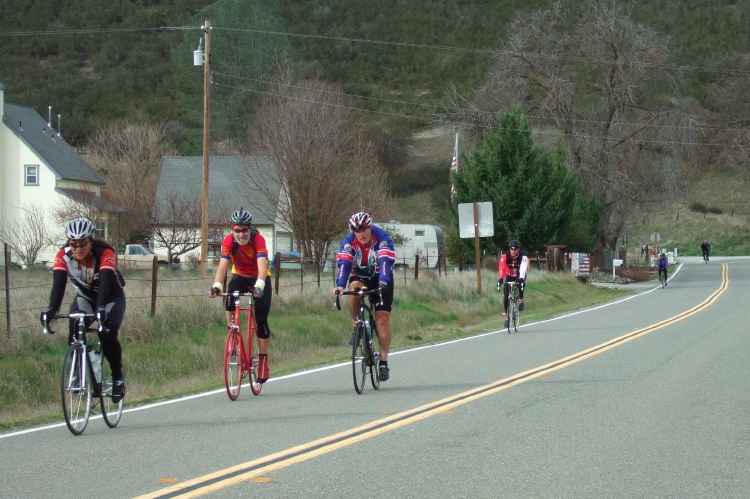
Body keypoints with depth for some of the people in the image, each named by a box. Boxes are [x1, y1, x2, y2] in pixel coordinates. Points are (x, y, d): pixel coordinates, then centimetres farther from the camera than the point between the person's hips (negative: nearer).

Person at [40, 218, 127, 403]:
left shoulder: (105, 253, -32)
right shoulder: (63, 255, -24)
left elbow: (106, 282, -45)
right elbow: (59, 283, -34)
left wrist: (101, 309, -61)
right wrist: (51, 310, -51)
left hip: (112, 297, -3)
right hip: (85, 297, 3)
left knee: (107, 334, -25)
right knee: (75, 331, -24)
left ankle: (118, 378, -5)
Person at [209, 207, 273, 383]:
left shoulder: (258, 239, -28)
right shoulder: (229, 241, -22)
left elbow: (262, 265, -39)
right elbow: (223, 265, -31)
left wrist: (259, 286, -56)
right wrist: (216, 286, -47)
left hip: (260, 278, -2)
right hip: (240, 276, 2)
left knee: (261, 319, -10)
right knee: (230, 299, -30)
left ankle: (263, 361, 4)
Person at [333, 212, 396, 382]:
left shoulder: (382, 237, -22)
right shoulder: (349, 241, -17)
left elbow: (385, 261, -34)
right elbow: (344, 264, -27)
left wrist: (382, 282, -51)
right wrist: (340, 285, -44)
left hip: (381, 280, -1)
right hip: (360, 276, 1)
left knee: (383, 318, -12)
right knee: (354, 288, -35)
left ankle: (383, 362, -10)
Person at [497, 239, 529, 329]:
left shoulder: (523, 257, -24)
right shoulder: (505, 256, -21)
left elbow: (523, 269, -37)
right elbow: (501, 268, -31)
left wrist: (521, 278, -54)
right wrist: (500, 279, -47)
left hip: (519, 276, -1)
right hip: (509, 277, 1)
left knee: (520, 281, -37)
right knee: (505, 297, -11)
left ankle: (521, 300, -16)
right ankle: (507, 317, 1)